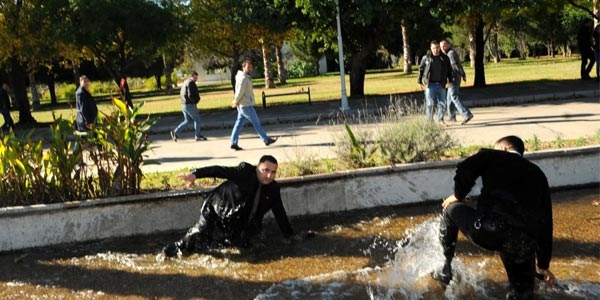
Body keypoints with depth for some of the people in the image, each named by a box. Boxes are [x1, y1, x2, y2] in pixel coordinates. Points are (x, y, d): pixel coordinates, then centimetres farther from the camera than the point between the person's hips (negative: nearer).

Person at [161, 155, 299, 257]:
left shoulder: (273, 189, -4)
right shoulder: (245, 172, -20)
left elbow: (280, 213, 6)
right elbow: (220, 171, -30)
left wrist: (290, 235, 9)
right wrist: (196, 174, -43)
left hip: (237, 222, 6)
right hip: (217, 210, -6)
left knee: (241, 244, -3)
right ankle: (179, 247, 7)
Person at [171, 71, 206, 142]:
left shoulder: (185, 82, 17)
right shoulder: (191, 83, -15)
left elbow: (181, 94, 21)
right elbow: (190, 95, -25)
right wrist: (194, 102, -10)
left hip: (184, 104, 9)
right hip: (190, 105, -9)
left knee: (187, 120, 16)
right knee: (197, 119, 3)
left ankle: (175, 131, 6)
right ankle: (198, 136, 8)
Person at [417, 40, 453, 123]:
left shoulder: (445, 58, 6)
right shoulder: (426, 58, 1)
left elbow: (449, 70, 14)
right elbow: (421, 70, 7)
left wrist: (450, 80, 6)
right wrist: (419, 81, 4)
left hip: (441, 85, 2)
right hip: (430, 85, -2)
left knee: (442, 103, 6)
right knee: (429, 104, -5)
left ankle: (441, 120, 19)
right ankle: (430, 121, 4)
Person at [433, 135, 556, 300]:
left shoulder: (493, 156, 20)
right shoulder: (538, 174, 31)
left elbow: (465, 170, -1)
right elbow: (546, 222, 31)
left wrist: (458, 196, 21)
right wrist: (543, 265, 37)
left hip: (489, 231, -3)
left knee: (451, 208, 24)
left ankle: (445, 270, 27)